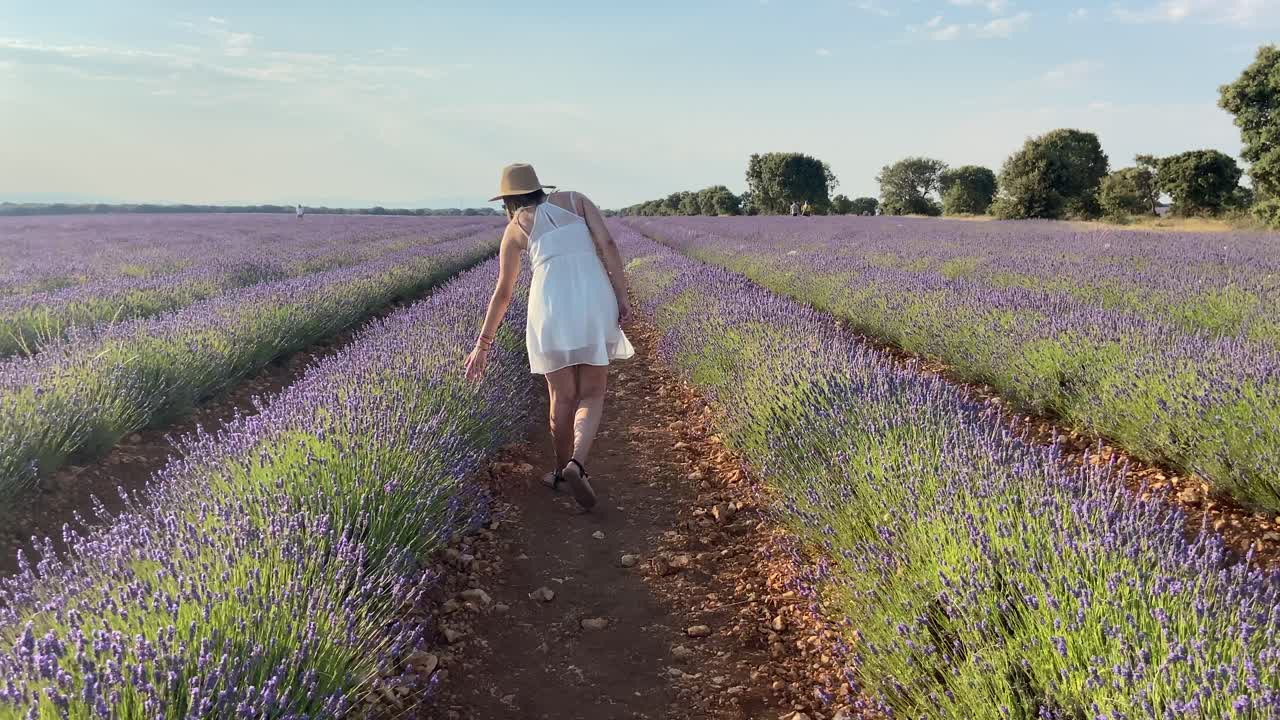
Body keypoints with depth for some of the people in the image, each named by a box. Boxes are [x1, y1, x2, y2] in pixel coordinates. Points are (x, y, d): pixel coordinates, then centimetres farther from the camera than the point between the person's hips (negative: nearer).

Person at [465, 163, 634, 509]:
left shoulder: (514, 228, 17)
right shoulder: (577, 199, 19)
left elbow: (502, 293, 18)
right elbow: (607, 244, 3)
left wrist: (483, 343, 25)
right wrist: (622, 297, 1)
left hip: (551, 306, 0)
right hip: (594, 302, 0)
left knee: (563, 397, 15)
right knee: (592, 395, 9)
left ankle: (562, 470, 28)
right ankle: (577, 465, -13)